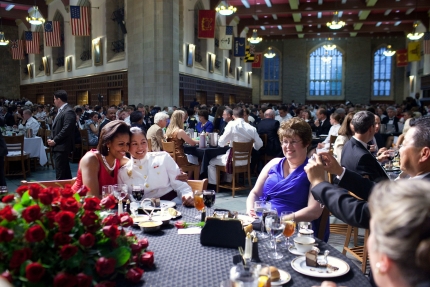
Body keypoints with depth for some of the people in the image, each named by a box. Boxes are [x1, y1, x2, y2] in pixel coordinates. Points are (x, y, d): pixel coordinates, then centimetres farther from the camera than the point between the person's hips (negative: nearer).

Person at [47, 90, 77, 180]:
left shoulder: (69, 111, -13)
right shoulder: (61, 111, 18)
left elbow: (66, 129, -21)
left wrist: (55, 141, -15)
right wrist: (52, 140, 7)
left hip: (62, 146, -10)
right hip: (58, 146, 10)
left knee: (60, 172, -8)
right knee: (65, 170, 15)